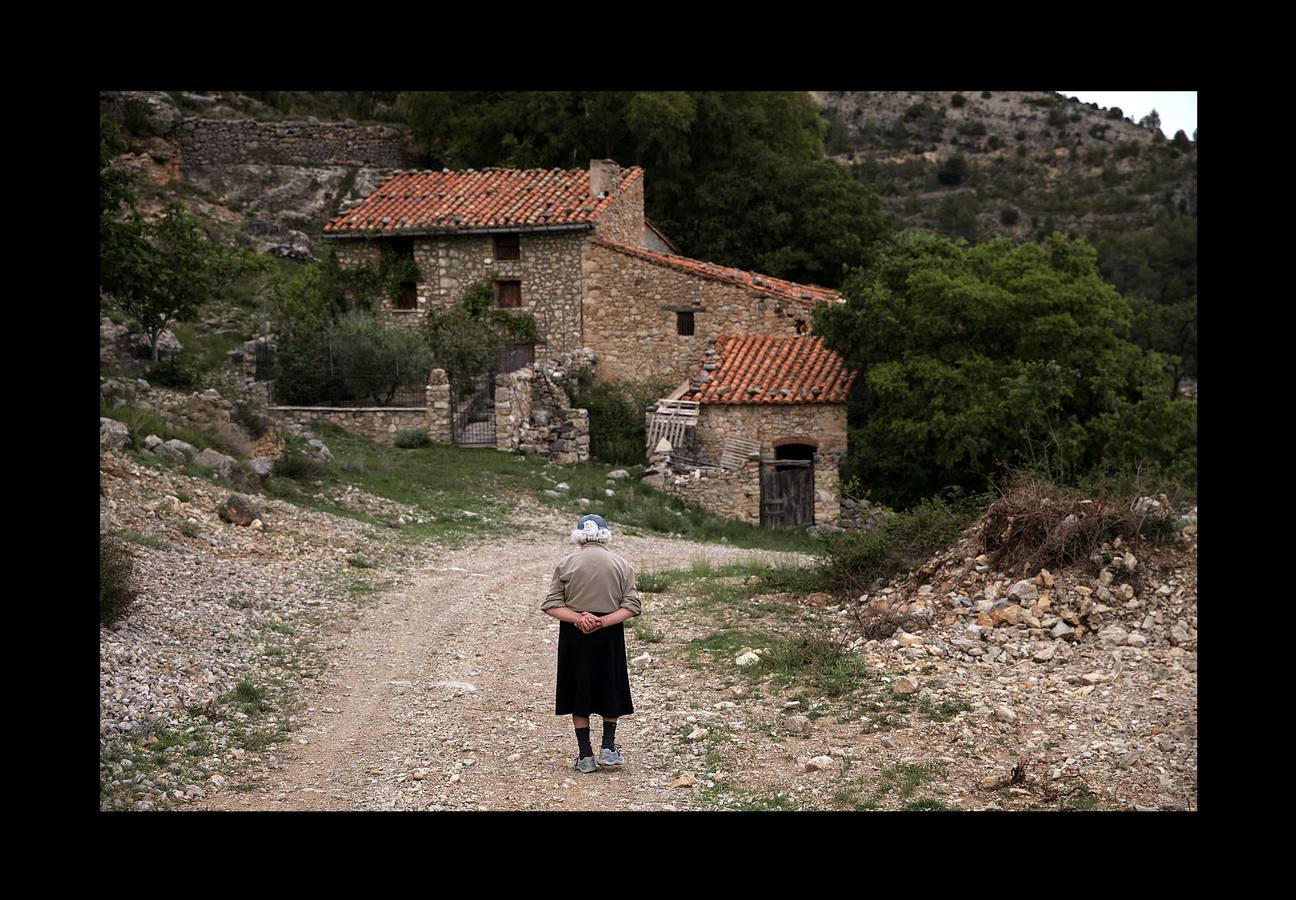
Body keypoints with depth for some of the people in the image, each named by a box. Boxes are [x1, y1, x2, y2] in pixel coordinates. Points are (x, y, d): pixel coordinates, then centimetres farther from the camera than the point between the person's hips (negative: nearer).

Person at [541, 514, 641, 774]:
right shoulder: (622, 565, 1)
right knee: (611, 691, 17)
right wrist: (604, 621, -15)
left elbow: (552, 604, -8)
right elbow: (631, 606, -7)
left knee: (578, 693, 8)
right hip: (609, 636, 1)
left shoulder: (566, 563, -2)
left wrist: (578, 618, -16)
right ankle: (608, 747, 10)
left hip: (574, 635, 0)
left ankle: (585, 756, 8)